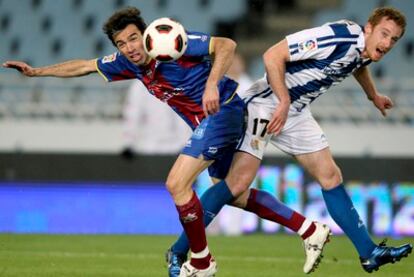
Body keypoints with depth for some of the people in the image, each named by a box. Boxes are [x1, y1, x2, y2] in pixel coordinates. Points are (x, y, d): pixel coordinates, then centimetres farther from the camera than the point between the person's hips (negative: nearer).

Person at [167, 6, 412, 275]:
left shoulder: (365, 48, 3)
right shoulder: (336, 37, -26)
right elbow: (273, 56, -27)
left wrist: (374, 96, 46)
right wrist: (284, 102, -24)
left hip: (296, 112, 9)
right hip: (268, 104, -9)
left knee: (331, 177, 7)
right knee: (238, 184, -16)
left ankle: (369, 253, 13)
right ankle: (179, 251, -9)